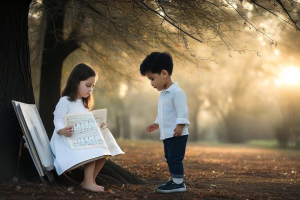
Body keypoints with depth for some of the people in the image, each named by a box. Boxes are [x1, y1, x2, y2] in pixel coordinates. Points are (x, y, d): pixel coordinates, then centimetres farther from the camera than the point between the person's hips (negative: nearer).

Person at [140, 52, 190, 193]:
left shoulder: (176, 92, -15)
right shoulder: (163, 94, 17)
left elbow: (183, 111, -21)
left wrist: (180, 125, -29)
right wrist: (157, 124, 24)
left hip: (177, 135, -10)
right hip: (166, 135, 10)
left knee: (175, 159, -9)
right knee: (169, 159, 14)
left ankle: (179, 183, -4)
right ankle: (174, 180, 21)